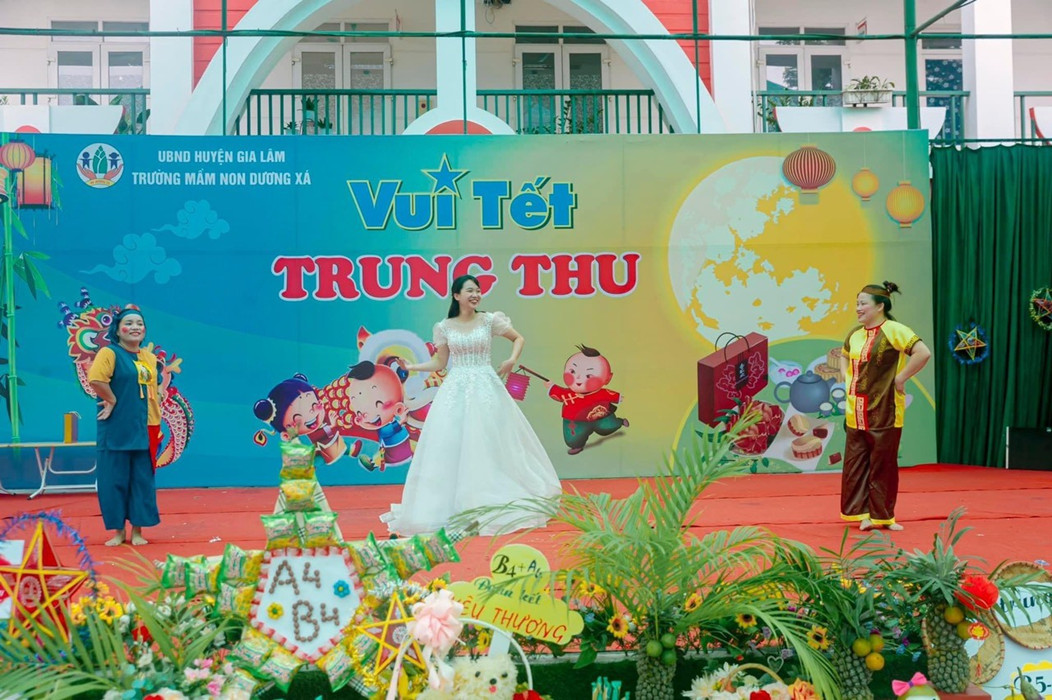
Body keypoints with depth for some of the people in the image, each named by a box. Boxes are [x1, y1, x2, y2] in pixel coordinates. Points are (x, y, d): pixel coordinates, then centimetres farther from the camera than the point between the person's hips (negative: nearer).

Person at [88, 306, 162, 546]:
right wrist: (112, 401, -13)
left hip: (145, 430, 5)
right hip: (117, 429, -5)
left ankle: (137, 531, 16)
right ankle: (118, 530, 13)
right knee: (115, 480, 1)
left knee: (143, 481, 7)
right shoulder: (110, 353, -7)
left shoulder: (149, 357, 12)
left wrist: (158, 425, 11)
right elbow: (95, 379, -22)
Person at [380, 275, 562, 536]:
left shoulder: (489, 320, 1)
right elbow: (439, 363, 10)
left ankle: (497, 502, 11)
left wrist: (512, 359, -6)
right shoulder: (445, 327, 5)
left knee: (491, 442, -1)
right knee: (450, 444, -2)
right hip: (455, 389, 1)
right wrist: (409, 367, 1)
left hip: (485, 387, -1)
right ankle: (453, 506, 7)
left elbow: (518, 338, 11)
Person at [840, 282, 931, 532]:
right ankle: (862, 513, 15)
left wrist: (900, 379, -18)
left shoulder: (893, 330, -12)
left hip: (884, 412, -7)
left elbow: (923, 353, -23)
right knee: (855, 464, 7)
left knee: (882, 466, 2)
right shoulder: (855, 334, 10)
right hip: (855, 412, 7)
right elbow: (846, 356, 31)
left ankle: (882, 516, 13)